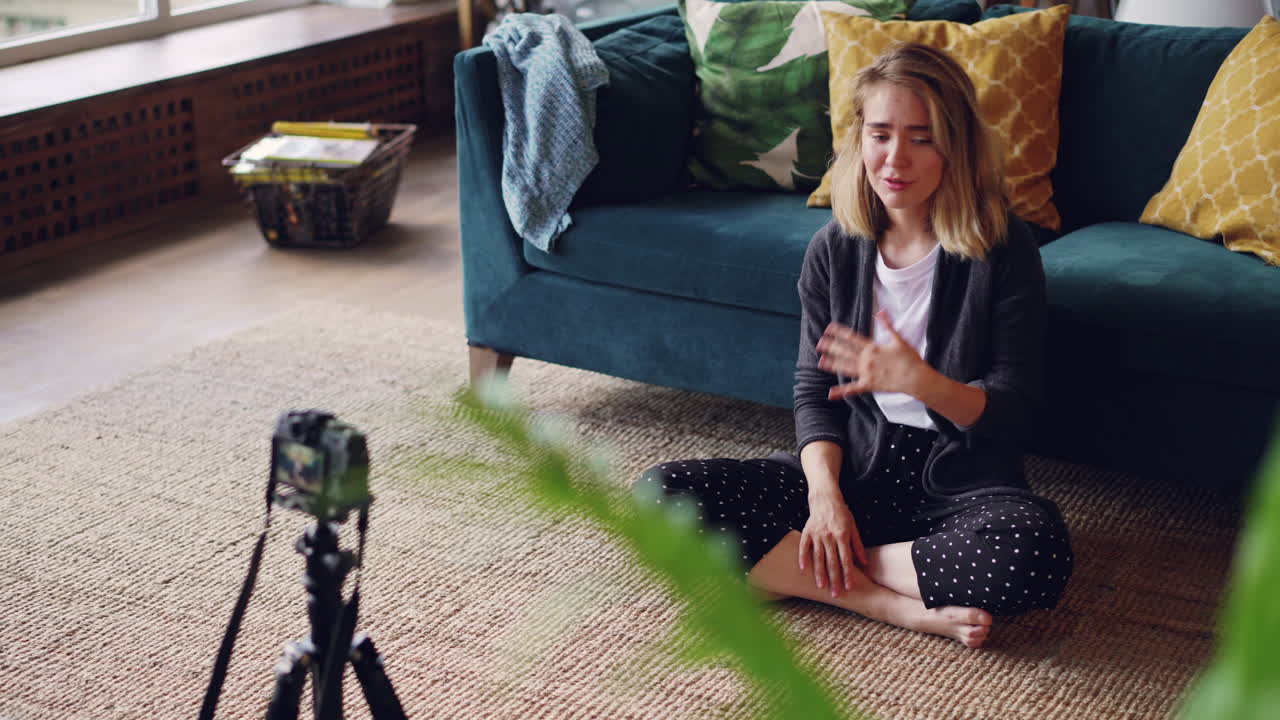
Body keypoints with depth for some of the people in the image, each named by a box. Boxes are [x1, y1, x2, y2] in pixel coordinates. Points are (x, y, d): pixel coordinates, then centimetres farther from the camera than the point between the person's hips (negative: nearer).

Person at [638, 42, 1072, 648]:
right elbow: (814, 389, 5)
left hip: (959, 479, -3)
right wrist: (824, 492, -14)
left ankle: (797, 572, -19)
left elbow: (1013, 410, -8)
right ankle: (895, 604, -21)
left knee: (1036, 545, -39)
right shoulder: (834, 249, 3)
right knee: (661, 491, -16)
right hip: (854, 465, 3)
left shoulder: (1004, 248, -8)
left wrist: (920, 380, -28)